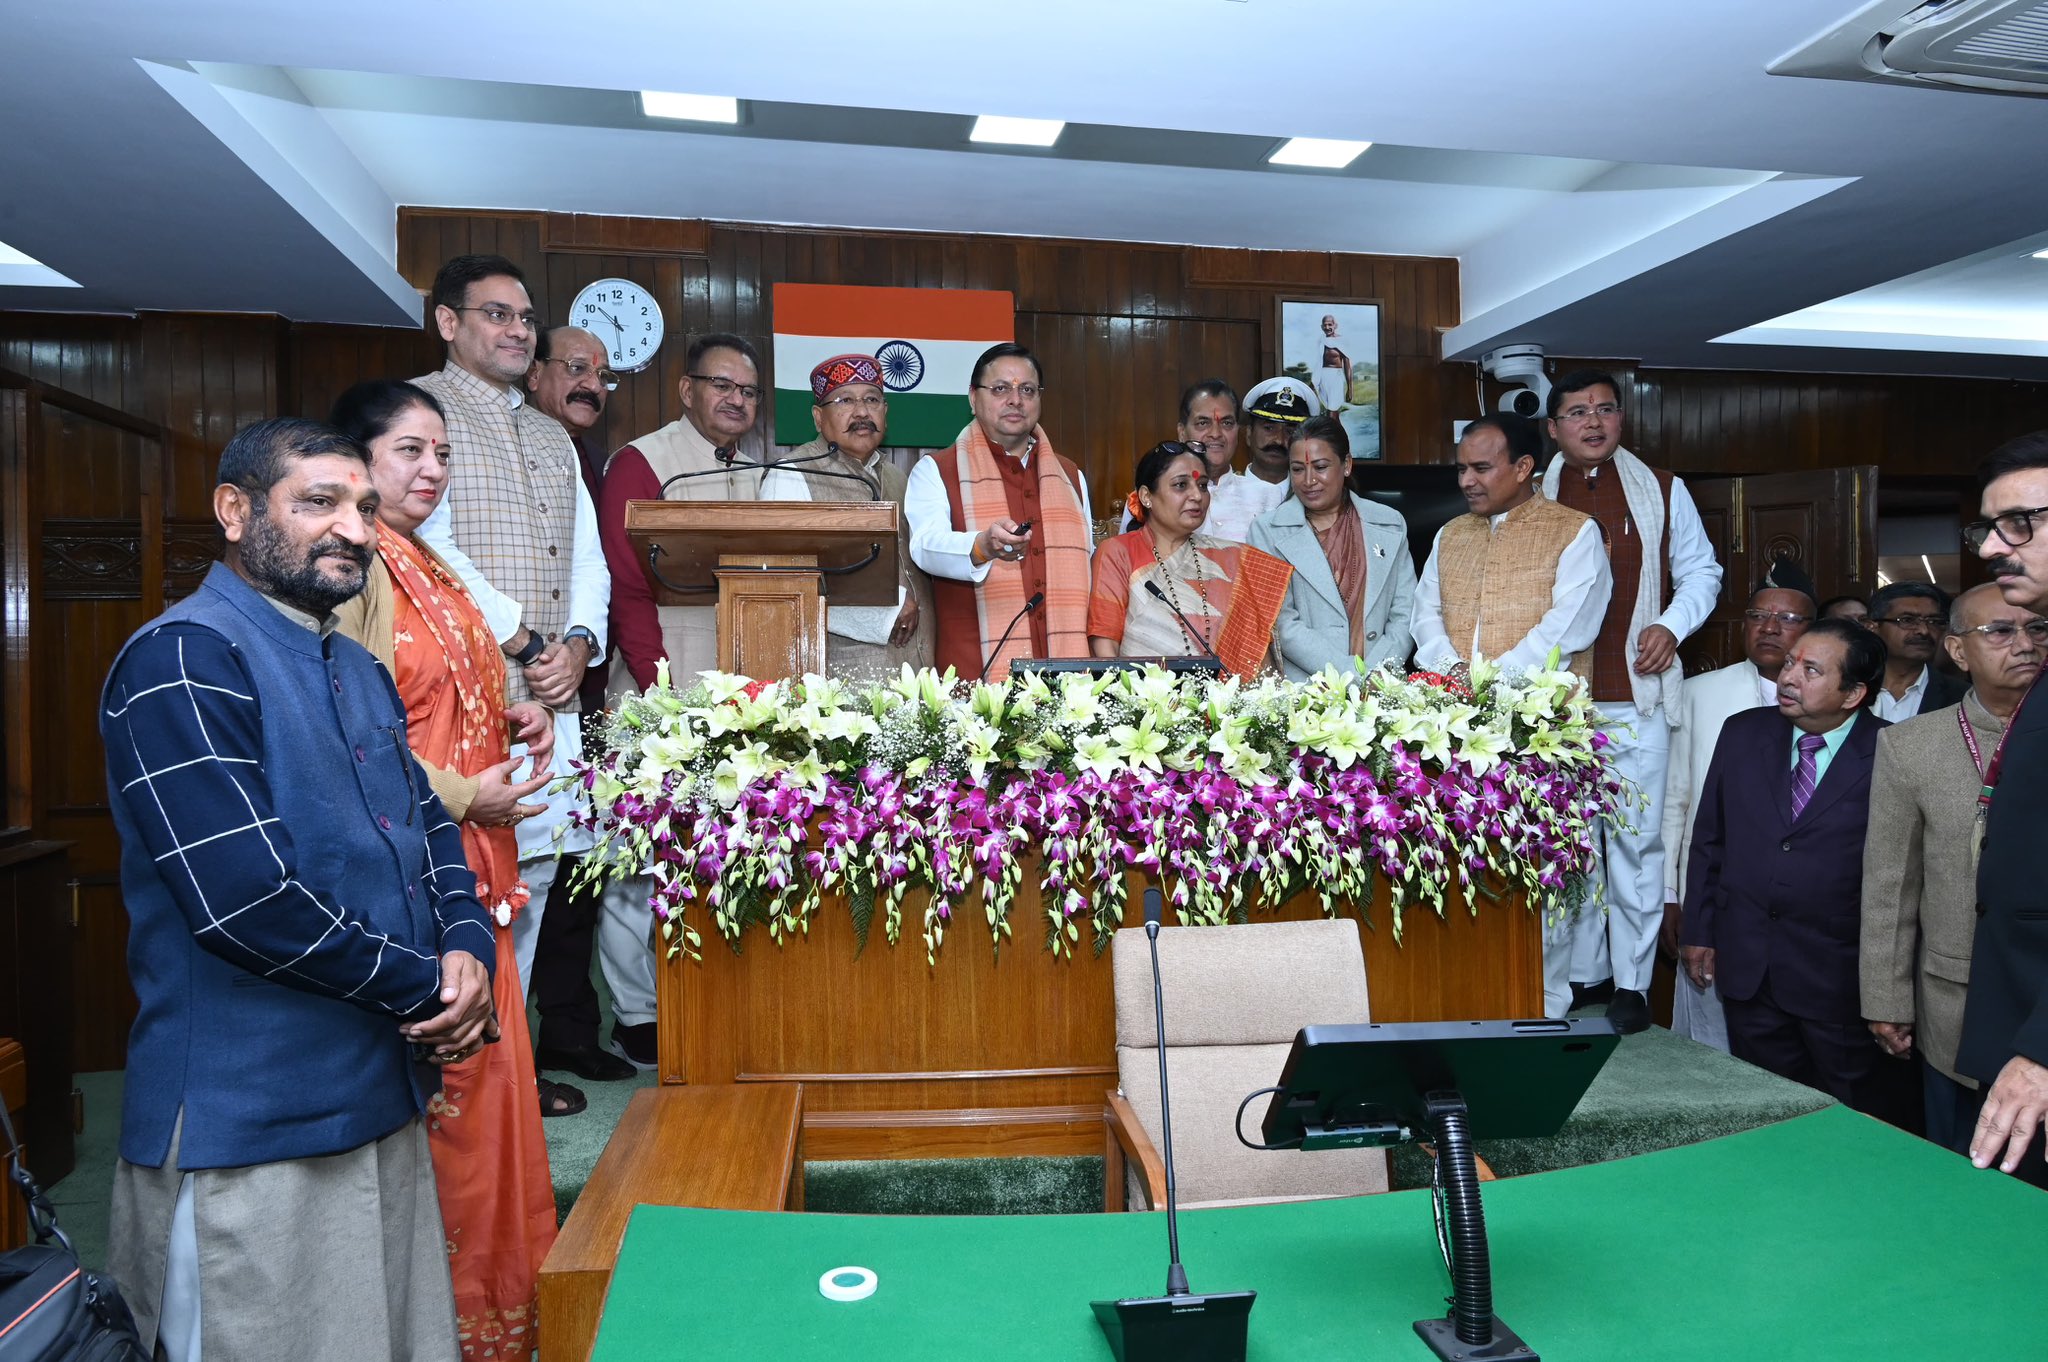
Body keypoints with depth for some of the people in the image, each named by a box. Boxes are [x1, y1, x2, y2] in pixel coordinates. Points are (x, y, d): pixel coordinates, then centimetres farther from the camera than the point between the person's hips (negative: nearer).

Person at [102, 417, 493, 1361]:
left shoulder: (360, 671, 14)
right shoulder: (184, 661, -15)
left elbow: (431, 826, 15)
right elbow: (244, 896, -23)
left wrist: (468, 947, -5)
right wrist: (429, 987, -13)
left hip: (382, 1101, 9)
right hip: (251, 1130, -8)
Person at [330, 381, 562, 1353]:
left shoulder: (427, 569, 16)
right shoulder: (354, 571, -13)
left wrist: (513, 717, 8)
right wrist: (464, 796, -19)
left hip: (470, 860, 9)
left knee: (482, 1069, 16)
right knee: (441, 1080, 1)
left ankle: (492, 1278, 32)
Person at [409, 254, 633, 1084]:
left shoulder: (552, 437, 22)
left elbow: (588, 558, 17)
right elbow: (433, 545, -10)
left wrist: (579, 643, -2)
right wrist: (528, 645, -10)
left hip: (553, 688, 6)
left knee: (562, 858, 6)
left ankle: (564, 1031, 18)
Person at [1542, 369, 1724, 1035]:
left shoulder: (1661, 491, 9)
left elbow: (1701, 571, 14)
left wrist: (1671, 626, -4)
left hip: (1638, 695, 0)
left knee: (1637, 840, 1)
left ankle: (1632, 982, 12)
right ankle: (1579, 977, 18)